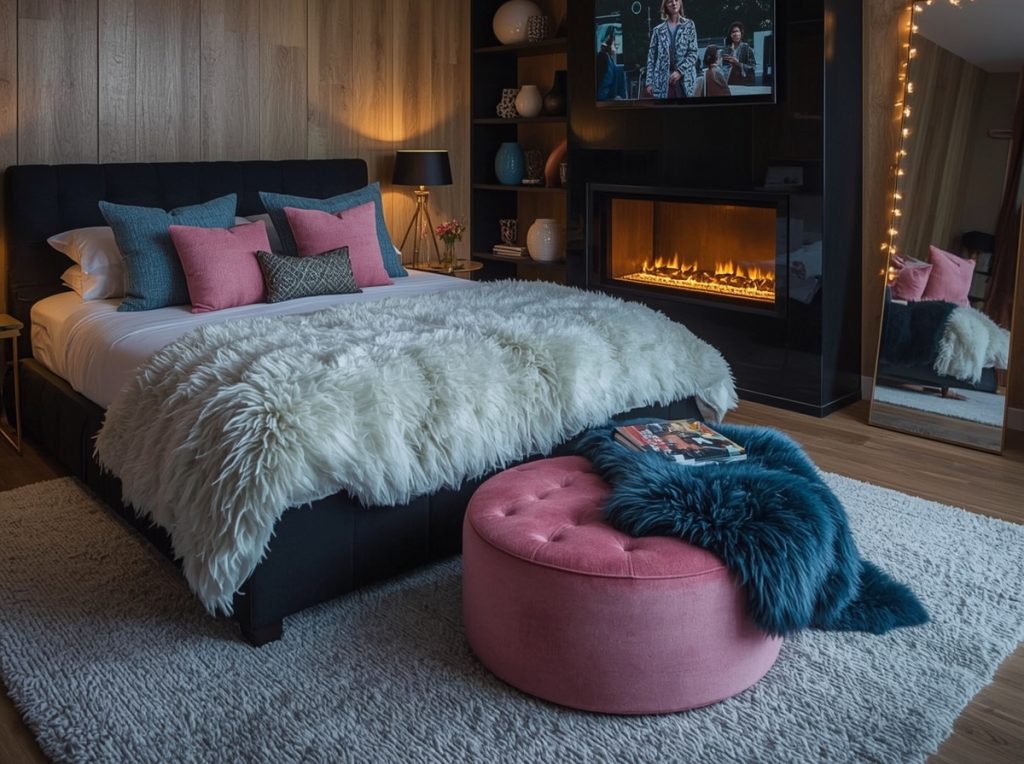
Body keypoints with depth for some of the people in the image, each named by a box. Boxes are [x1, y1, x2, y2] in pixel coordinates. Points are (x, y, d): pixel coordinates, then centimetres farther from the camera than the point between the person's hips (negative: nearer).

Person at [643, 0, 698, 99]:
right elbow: (651, 57, 8)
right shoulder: (658, 30, 10)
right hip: (662, 81, 0)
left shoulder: (688, 25, 10)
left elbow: (693, 53, 2)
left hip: (684, 80, 0)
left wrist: (680, 71, -11)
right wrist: (649, 82, -2)